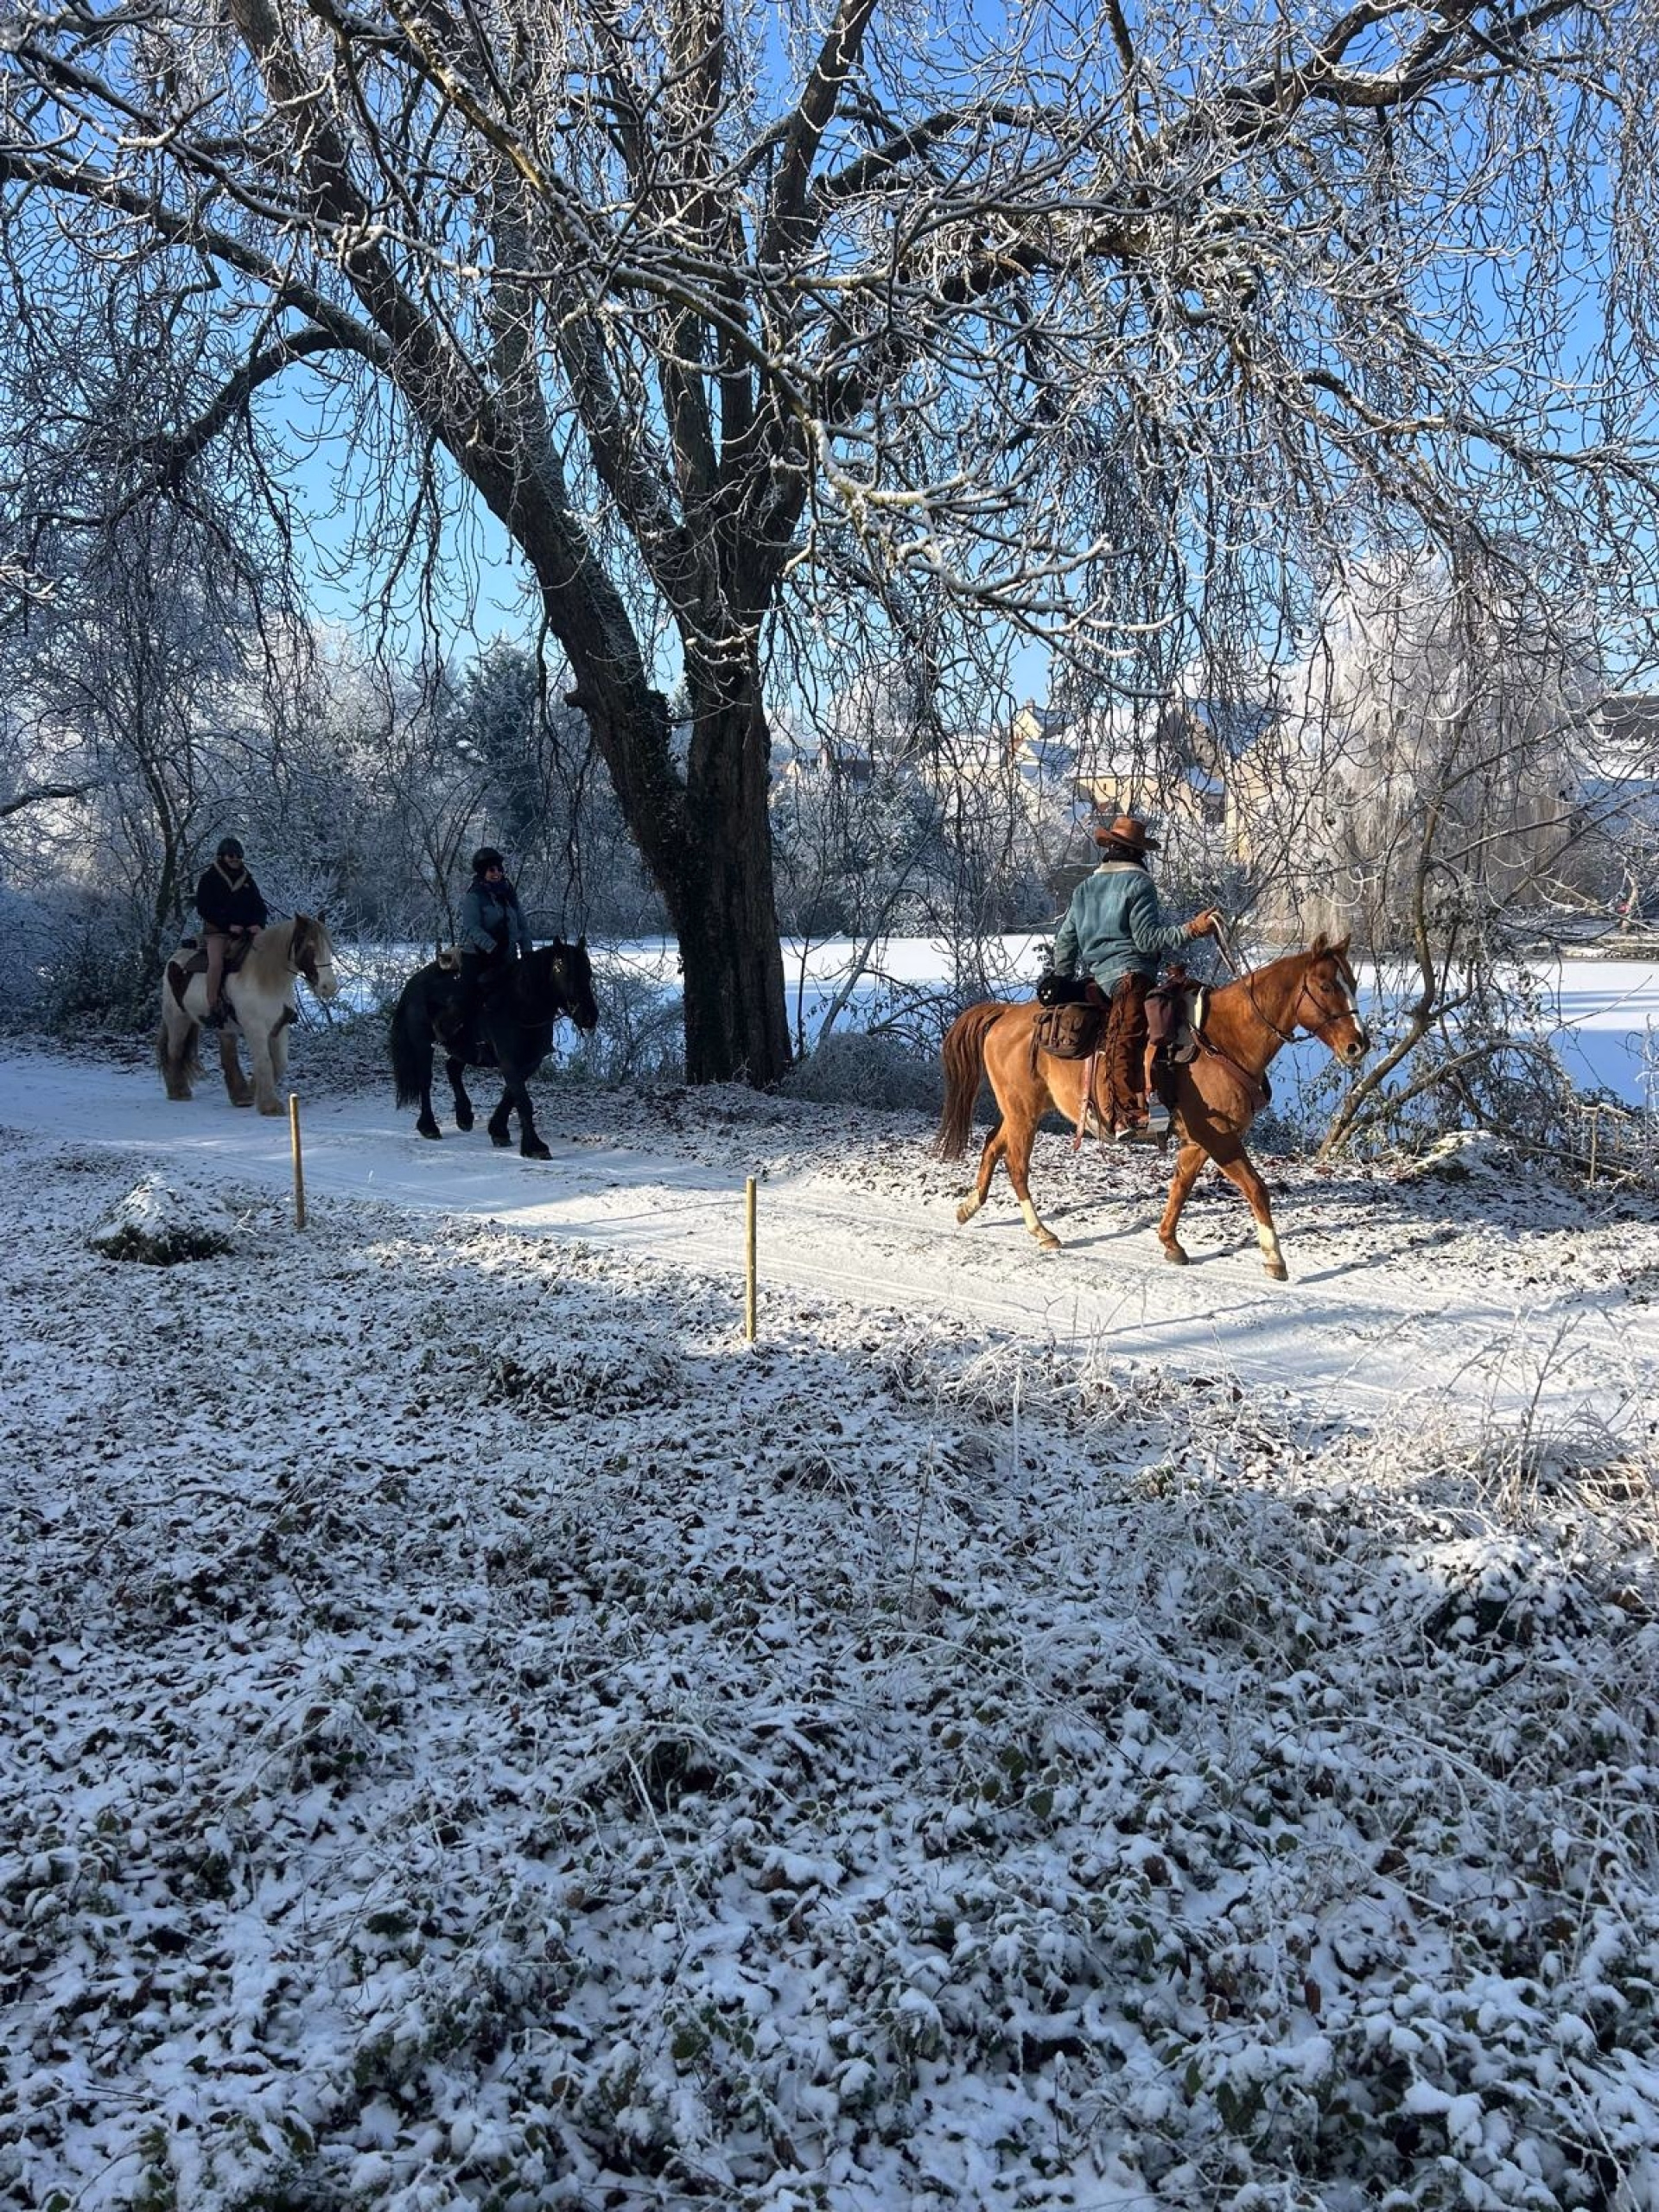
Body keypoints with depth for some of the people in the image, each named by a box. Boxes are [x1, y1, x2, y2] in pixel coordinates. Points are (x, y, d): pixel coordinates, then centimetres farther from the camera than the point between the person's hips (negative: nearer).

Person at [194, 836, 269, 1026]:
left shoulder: (247, 880, 16)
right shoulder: (209, 878, 3)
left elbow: (260, 906, 14)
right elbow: (203, 907, -5)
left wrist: (258, 923, -10)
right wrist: (228, 925, -16)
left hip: (246, 931, 4)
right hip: (218, 931, -4)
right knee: (216, 962, -31)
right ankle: (212, 1009, -30)